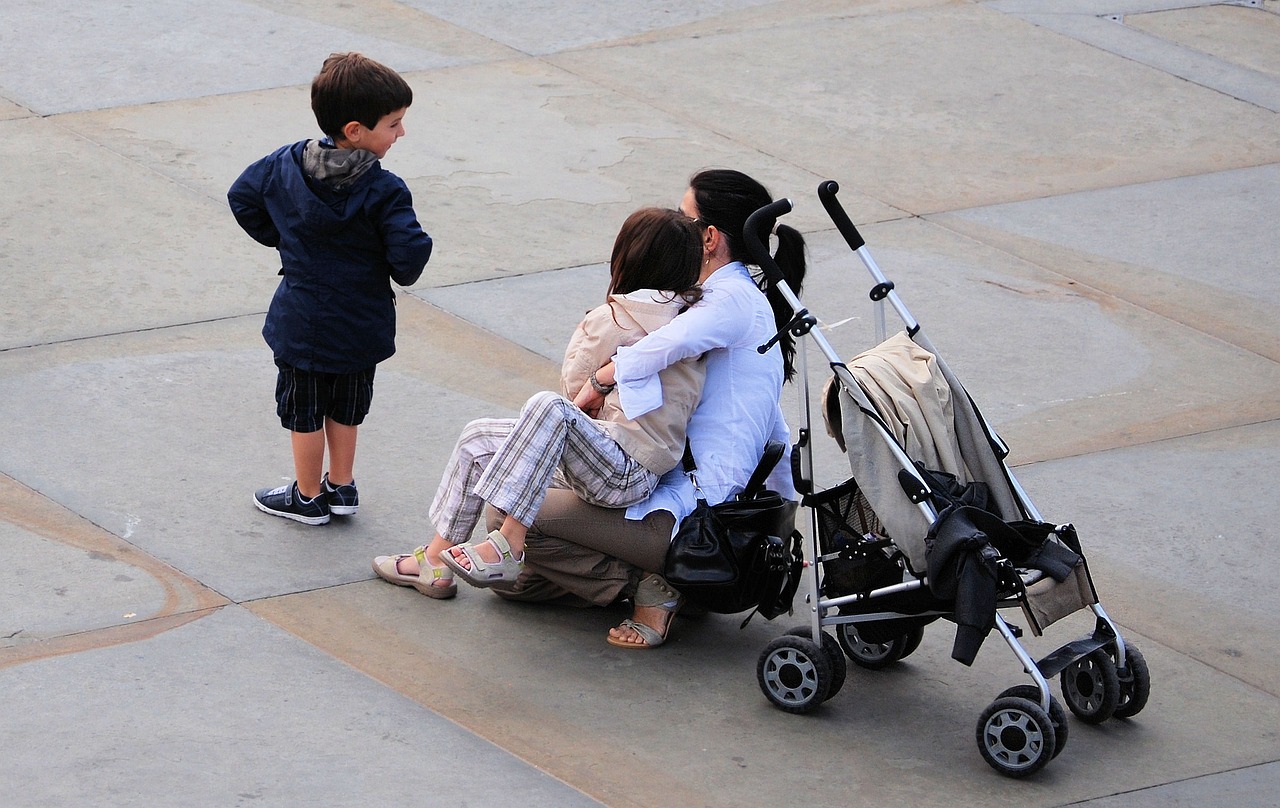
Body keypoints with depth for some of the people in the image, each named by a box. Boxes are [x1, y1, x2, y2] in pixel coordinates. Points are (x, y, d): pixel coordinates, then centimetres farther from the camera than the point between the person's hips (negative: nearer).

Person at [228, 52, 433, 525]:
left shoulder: (286, 165, -10)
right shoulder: (383, 192, -22)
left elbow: (242, 197, 3)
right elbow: (409, 256, -26)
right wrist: (401, 272, -3)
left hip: (302, 322, 1)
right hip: (361, 324, -1)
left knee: (305, 413, 16)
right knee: (346, 409, 20)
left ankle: (308, 497, 27)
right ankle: (342, 488, 33)